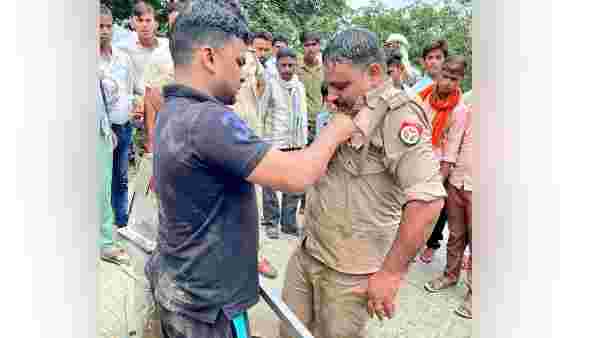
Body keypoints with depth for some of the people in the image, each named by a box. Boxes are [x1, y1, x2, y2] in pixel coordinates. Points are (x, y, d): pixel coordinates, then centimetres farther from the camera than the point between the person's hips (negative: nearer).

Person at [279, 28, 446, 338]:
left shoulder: (398, 115, -19)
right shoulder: (349, 111, 8)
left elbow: (427, 201, -28)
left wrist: (391, 273, -22)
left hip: (348, 270, -8)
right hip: (306, 253, 8)